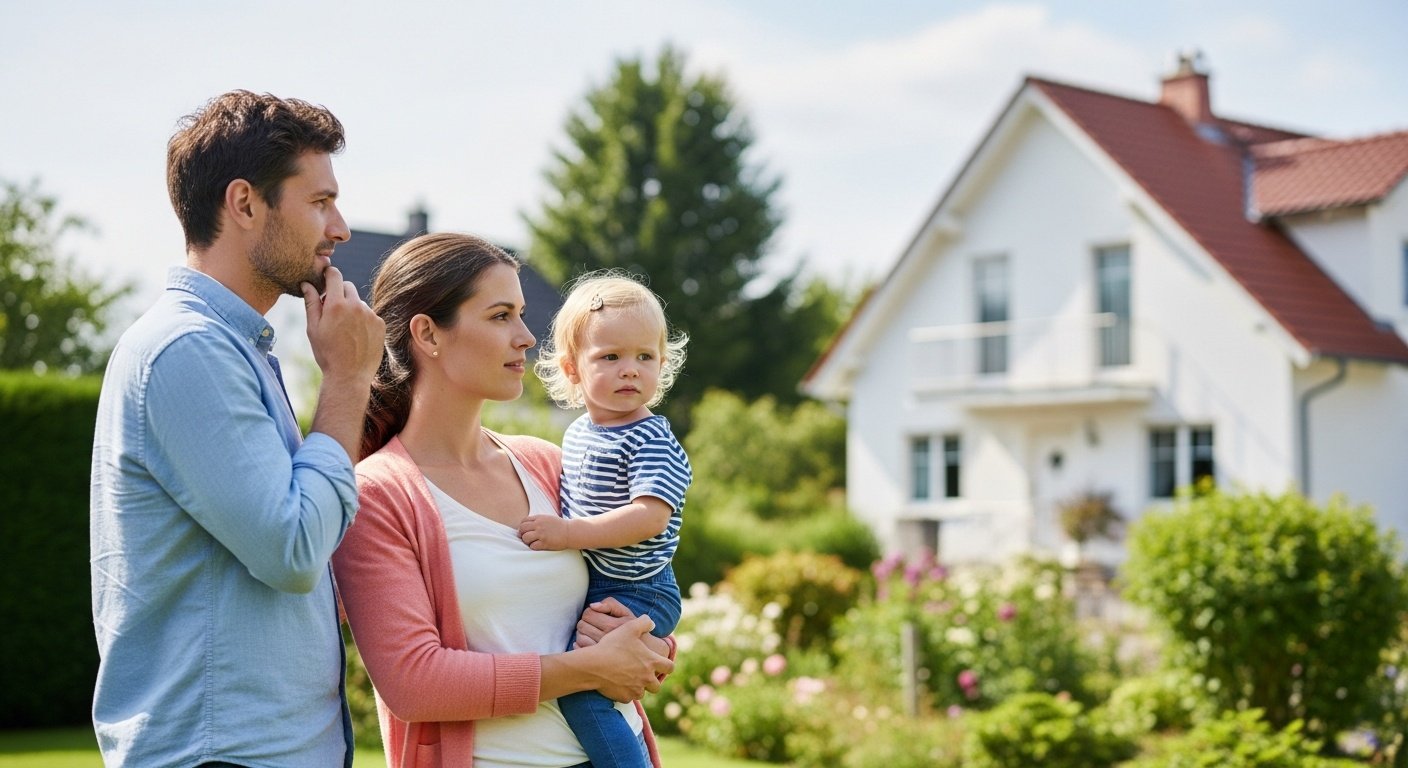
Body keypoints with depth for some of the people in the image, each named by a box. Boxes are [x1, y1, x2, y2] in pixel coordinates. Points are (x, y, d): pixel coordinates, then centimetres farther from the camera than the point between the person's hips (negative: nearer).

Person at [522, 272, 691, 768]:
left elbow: (649, 518, -27)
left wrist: (569, 533, -28)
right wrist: (545, 528, 9)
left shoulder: (652, 441, -16)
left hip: (635, 596, -9)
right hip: (586, 590, 9)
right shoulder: (577, 433, 10)